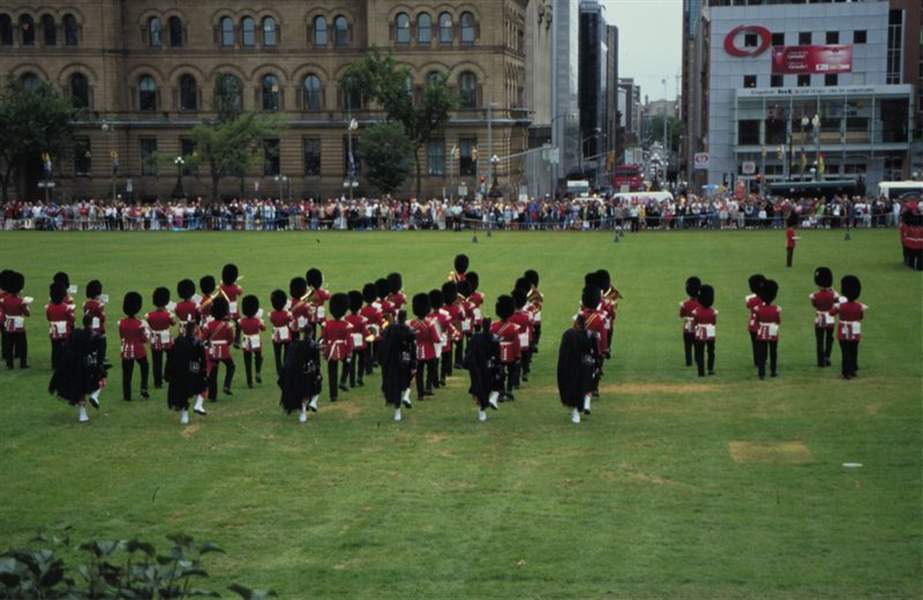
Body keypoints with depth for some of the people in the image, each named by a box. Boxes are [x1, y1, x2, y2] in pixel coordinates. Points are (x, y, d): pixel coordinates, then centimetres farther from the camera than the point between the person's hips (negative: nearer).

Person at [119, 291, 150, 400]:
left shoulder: (121, 323, -7)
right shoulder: (140, 323, -17)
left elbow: (121, 337, 8)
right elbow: (144, 340, -10)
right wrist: (146, 331, 8)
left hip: (126, 351, 2)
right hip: (139, 350, -2)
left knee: (127, 373, 7)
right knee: (144, 368, 23)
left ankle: (127, 396, 8)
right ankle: (144, 389, 15)